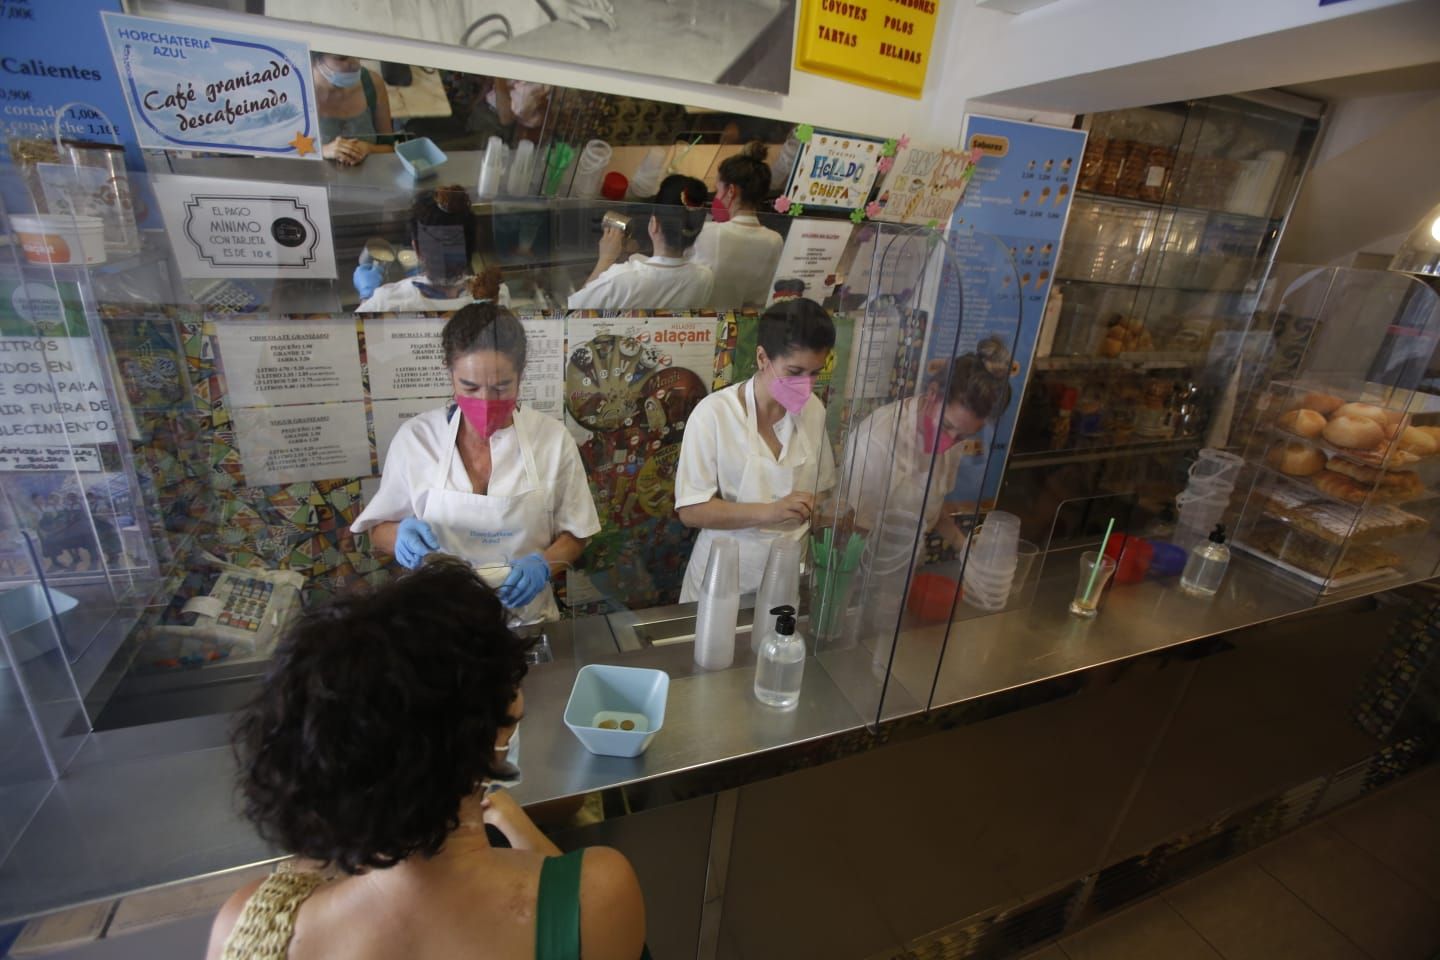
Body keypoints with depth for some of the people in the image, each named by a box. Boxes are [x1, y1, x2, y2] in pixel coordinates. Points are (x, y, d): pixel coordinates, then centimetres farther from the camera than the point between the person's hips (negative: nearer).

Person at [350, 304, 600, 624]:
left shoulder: (553, 438, -9)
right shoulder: (415, 437, -8)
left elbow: (574, 536, 0)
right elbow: (380, 529, 5)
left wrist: (543, 563, -20)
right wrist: (402, 535, -17)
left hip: (525, 617, -2)